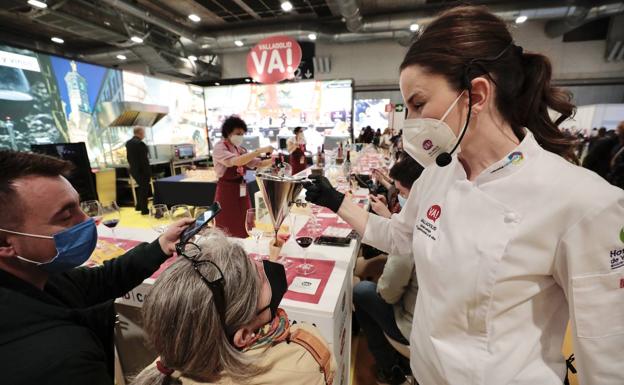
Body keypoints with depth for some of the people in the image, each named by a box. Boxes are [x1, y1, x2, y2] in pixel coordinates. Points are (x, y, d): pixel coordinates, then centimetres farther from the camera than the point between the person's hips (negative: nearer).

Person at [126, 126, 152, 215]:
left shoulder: (128, 143, 6)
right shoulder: (140, 143, -21)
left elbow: (128, 157, 13)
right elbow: (144, 159, -21)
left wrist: (132, 166, 22)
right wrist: (148, 171, -15)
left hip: (133, 170, 8)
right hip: (142, 170, -8)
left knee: (141, 188, 24)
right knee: (144, 189, 3)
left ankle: (138, 206, 32)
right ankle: (144, 210, 10)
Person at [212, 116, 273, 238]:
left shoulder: (241, 149, 10)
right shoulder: (219, 148, -12)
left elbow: (258, 163, 10)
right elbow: (236, 161, -31)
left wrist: (273, 160, -9)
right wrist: (260, 150, -31)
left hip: (242, 192, 7)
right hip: (227, 194, -7)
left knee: (243, 230, 14)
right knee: (228, 233, 2)